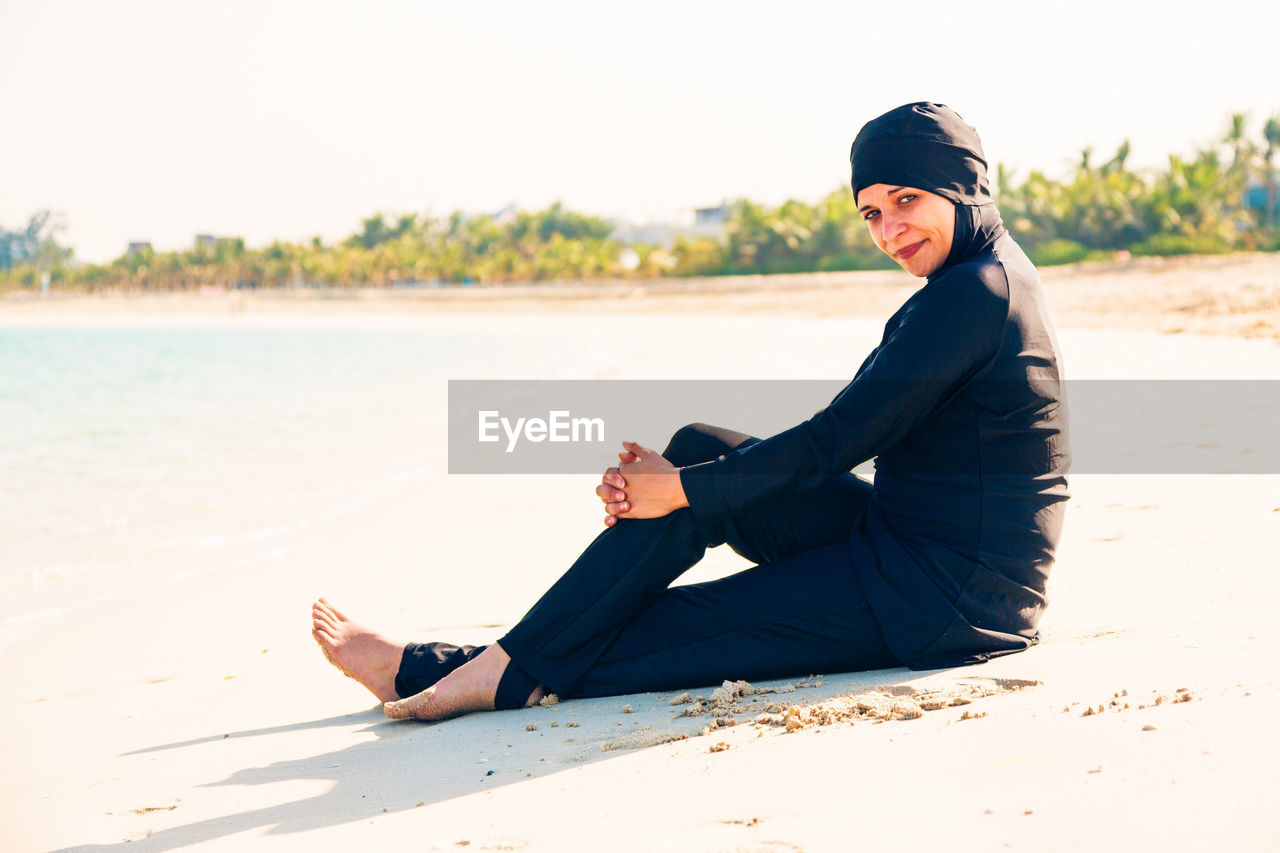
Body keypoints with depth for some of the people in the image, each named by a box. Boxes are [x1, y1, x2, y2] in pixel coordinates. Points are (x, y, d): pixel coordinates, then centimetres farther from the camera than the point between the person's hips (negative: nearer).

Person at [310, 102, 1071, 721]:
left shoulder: (974, 292, -19)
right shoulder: (978, 277, 13)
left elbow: (836, 442, -20)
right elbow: (845, 437, 11)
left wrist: (682, 490, -10)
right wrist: (679, 474, 0)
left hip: (948, 599, -9)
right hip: (901, 538, 9)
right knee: (700, 451, 0)